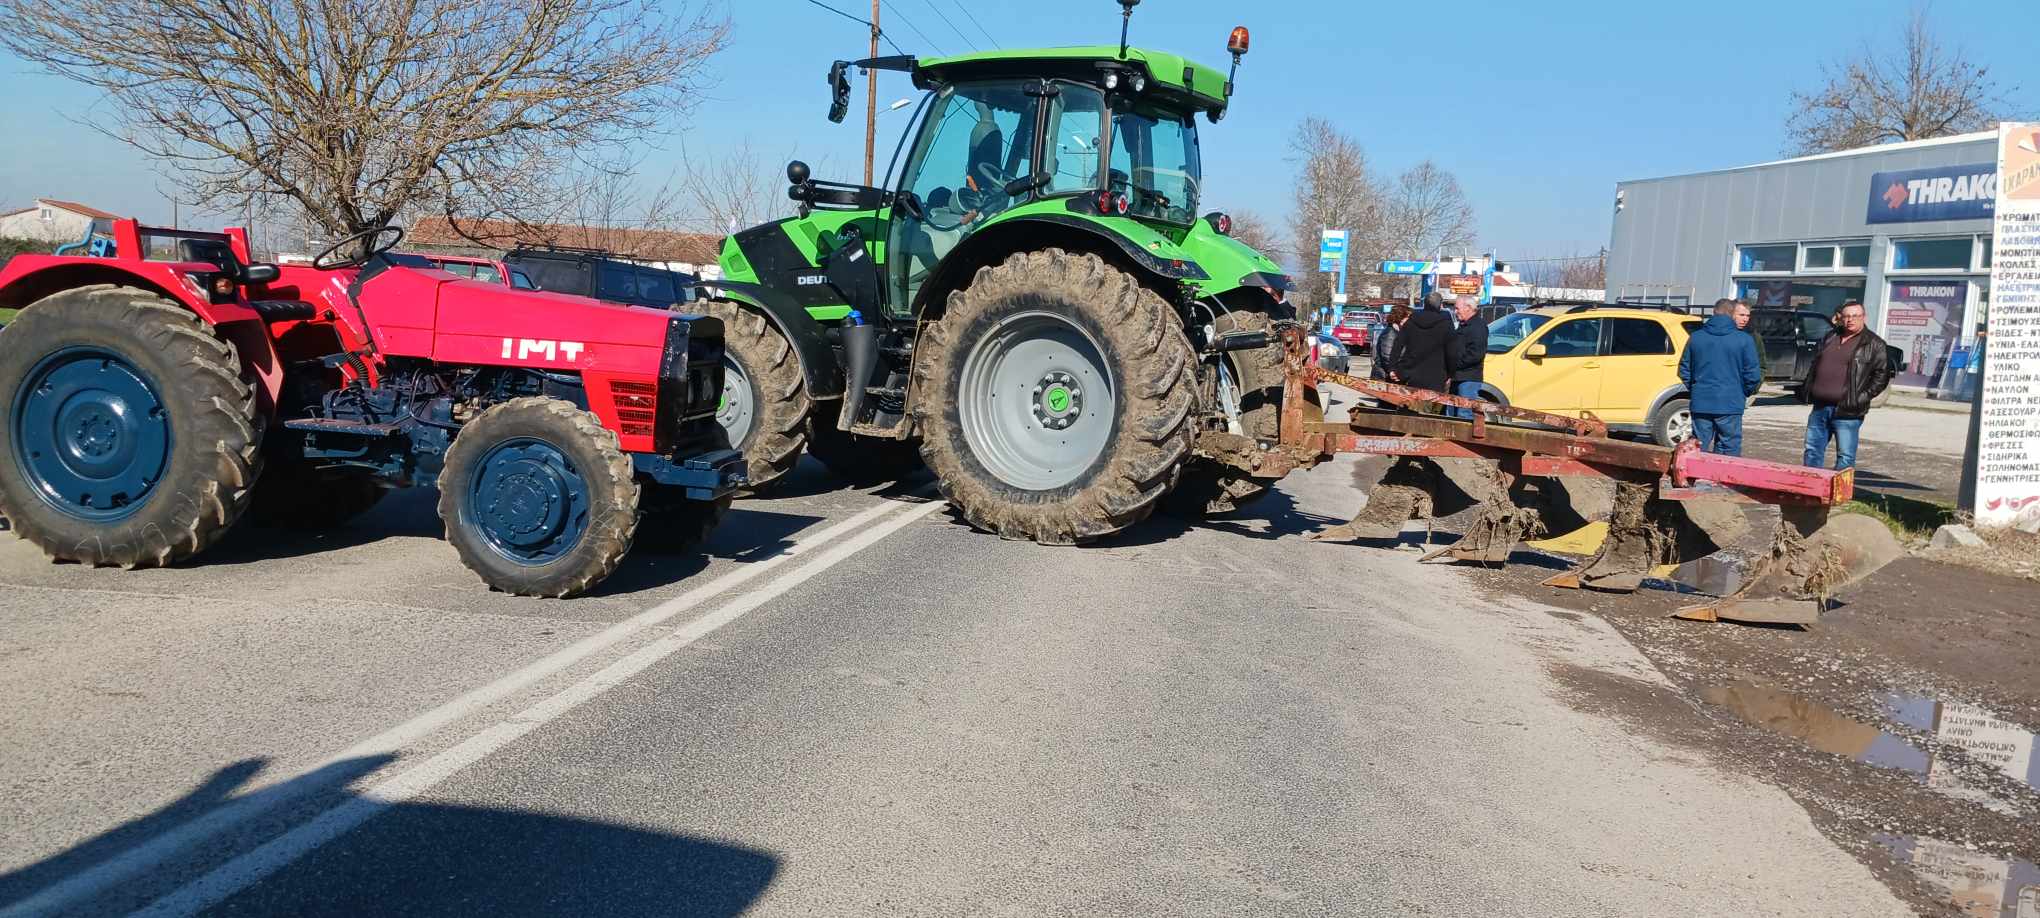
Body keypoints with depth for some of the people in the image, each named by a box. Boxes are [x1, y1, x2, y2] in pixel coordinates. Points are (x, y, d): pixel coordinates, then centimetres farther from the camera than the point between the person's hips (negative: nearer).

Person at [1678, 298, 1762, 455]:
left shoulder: (1695, 337, 3)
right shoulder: (1744, 340, -6)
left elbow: (1684, 371, 8)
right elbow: (1752, 374, -4)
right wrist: (1745, 393, 13)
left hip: (1700, 404, 3)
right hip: (1730, 405, -3)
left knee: (1699, 450, 10)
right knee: (1729, 452, 5)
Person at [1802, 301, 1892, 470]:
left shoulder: (1874, 344, -2)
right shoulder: (1830, 338, 15)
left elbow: (1882, 375, -4)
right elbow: (1814, 365, 24)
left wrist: (1863, 397, -11)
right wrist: (1808, 390, 13)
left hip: (1847, 411, -6)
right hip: (1820, 406, 6)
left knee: (1845, 457, -2)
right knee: (1812, 450, 12)